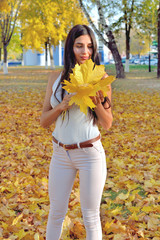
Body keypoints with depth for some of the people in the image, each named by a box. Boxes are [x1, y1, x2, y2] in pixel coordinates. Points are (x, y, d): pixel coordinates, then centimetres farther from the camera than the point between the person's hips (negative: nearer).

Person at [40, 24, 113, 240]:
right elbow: (44, 121, 1)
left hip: (90, 153, -2)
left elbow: (107, 124, -2)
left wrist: (97, 103, -20)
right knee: (56, 212, 15)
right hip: (61, 153, 3)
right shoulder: (56, 78, 1)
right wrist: (61, 106, -17)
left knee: (90, 216, 8)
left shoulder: (100, 78, -5)